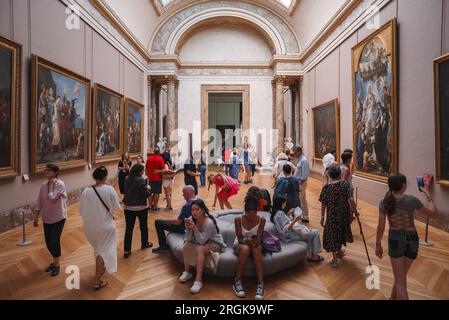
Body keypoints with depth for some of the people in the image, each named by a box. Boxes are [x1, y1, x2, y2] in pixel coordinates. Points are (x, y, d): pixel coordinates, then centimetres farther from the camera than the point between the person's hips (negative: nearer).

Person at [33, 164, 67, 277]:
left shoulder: (60, 184, -16)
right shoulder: (43, 185, 2)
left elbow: (52, 199, -24)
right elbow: (39, 202, 7)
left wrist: (51, 186, -15)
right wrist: (36, 218, 7)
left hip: (59, 218, -6)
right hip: (47, 218, 6)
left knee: (55, 241, -4)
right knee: (48, 242, 12)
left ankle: (56, 264, 16)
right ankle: (54, 262, 33)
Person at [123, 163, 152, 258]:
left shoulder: (127, 179, 1)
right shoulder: (141, 180, -18)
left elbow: (125, 191, 14)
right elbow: (146, 195, -18)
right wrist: (148, 189, 0)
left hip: (128, 207, 5)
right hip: (141, 207, -4)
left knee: (129, 228, 6)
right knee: (143, 226, 16)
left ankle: (127, 250, 8)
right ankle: (144, 244, 34)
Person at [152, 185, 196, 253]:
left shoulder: (187, 206, -29)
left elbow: (178, 222, -24)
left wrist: (168, 221, -5)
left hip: (184, 228, -9)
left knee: (158, 222, -4)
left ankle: (163, 246, 5)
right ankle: (168, 245, 33)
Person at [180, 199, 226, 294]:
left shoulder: (209, 222, -30)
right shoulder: (191, 219, -13)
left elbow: (201, 241, -29)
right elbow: (189, 239, -11)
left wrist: (194, 228, -39)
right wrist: (188, 228, -29)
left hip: (214, 243, -6)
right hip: (200, 242, 6)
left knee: (200, 249, -32)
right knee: (186, 246, -17)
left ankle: (198, 280, -25)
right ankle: (187, 272, 4)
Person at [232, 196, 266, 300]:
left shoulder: (261, 220, -11)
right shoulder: (238, 220, -15)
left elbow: (260, 238, -13)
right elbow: (240, 238, -17)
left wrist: (257, 240, -37)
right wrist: (246, 240, -39)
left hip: (255, 244, 1)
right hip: (240, 244, -1)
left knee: (256, 250, -36)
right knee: (245, 249, -38)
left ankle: (260, 284, -35)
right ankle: (237, 281, -25)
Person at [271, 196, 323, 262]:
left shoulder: (275, 213, 7)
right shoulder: (280, 213, -23)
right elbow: (286, 229, -27)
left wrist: (288, 214, 15)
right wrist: (295, 220, -34)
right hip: (290, 235, -11)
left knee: (310, 234, 22)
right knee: (315, 233, -1)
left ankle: (310, 255, 21)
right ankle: (314, 255, 12)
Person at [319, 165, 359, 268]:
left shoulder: (326, 187, -11)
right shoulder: (346, 184, -10)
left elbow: (323, 204, -9)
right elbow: (351, 200, -18)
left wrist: (322, 217, 0)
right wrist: (354, 211, -4)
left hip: (332, 215, -2)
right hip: (344, 214, 2)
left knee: (332, 234, 9)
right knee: (341, 231, 24)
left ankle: (335, 259, 12)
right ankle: (339, 251, 43)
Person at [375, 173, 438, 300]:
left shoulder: (384, 202, -10)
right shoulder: (411, 200, -13)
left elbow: (381, 227, -6)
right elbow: (434, 214, 0)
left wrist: (378, 245, 5)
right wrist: (427, 194, 8)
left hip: (395, 239, -1)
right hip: (412, 239, 1)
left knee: (400, 280, 10)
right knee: (401, 275, 22)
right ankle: (393, 298, 41)